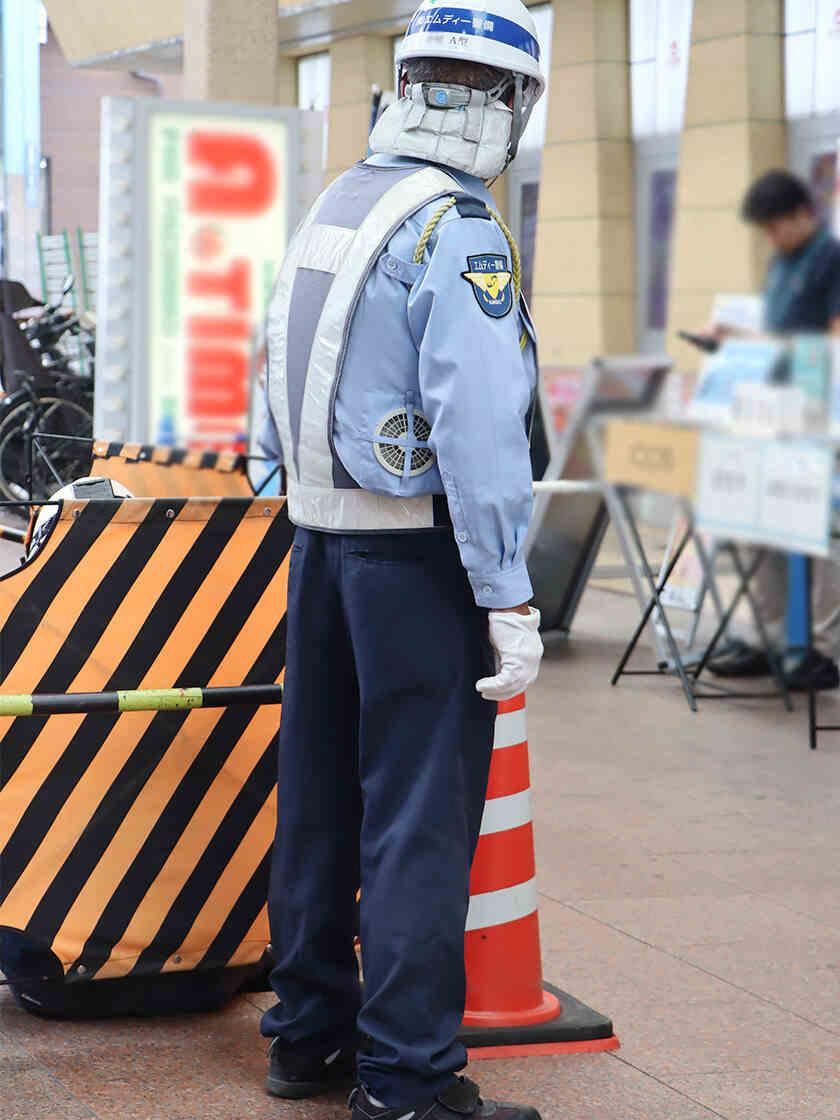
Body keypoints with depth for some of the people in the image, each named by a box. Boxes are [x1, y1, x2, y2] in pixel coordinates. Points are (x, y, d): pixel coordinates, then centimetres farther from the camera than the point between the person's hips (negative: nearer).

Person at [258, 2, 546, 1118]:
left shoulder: (332, 209, 11)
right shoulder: (458, 231, -15)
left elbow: (283, 394, 16)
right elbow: (477, 423, -22)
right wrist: (509, 597, -21)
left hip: (320, 538, 8)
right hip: (417, 552, -8)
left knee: (321, 793, 14)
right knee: (421, 815, -4)